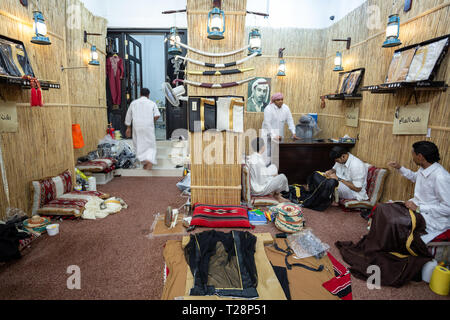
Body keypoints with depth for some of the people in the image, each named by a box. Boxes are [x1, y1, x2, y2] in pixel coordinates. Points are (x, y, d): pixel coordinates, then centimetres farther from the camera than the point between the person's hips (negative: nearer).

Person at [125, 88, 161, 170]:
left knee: (139, 145, 11)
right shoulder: (152, 103, 5)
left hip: (137, 127, 2)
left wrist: (128, 128, 22)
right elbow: (157, 115, -7)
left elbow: (128, 116, 15)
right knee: (151, 146, 3)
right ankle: (150, 161, -19)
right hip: (148, 127, -2)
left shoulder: (133, 103, 12)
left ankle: (145, 162, 9)